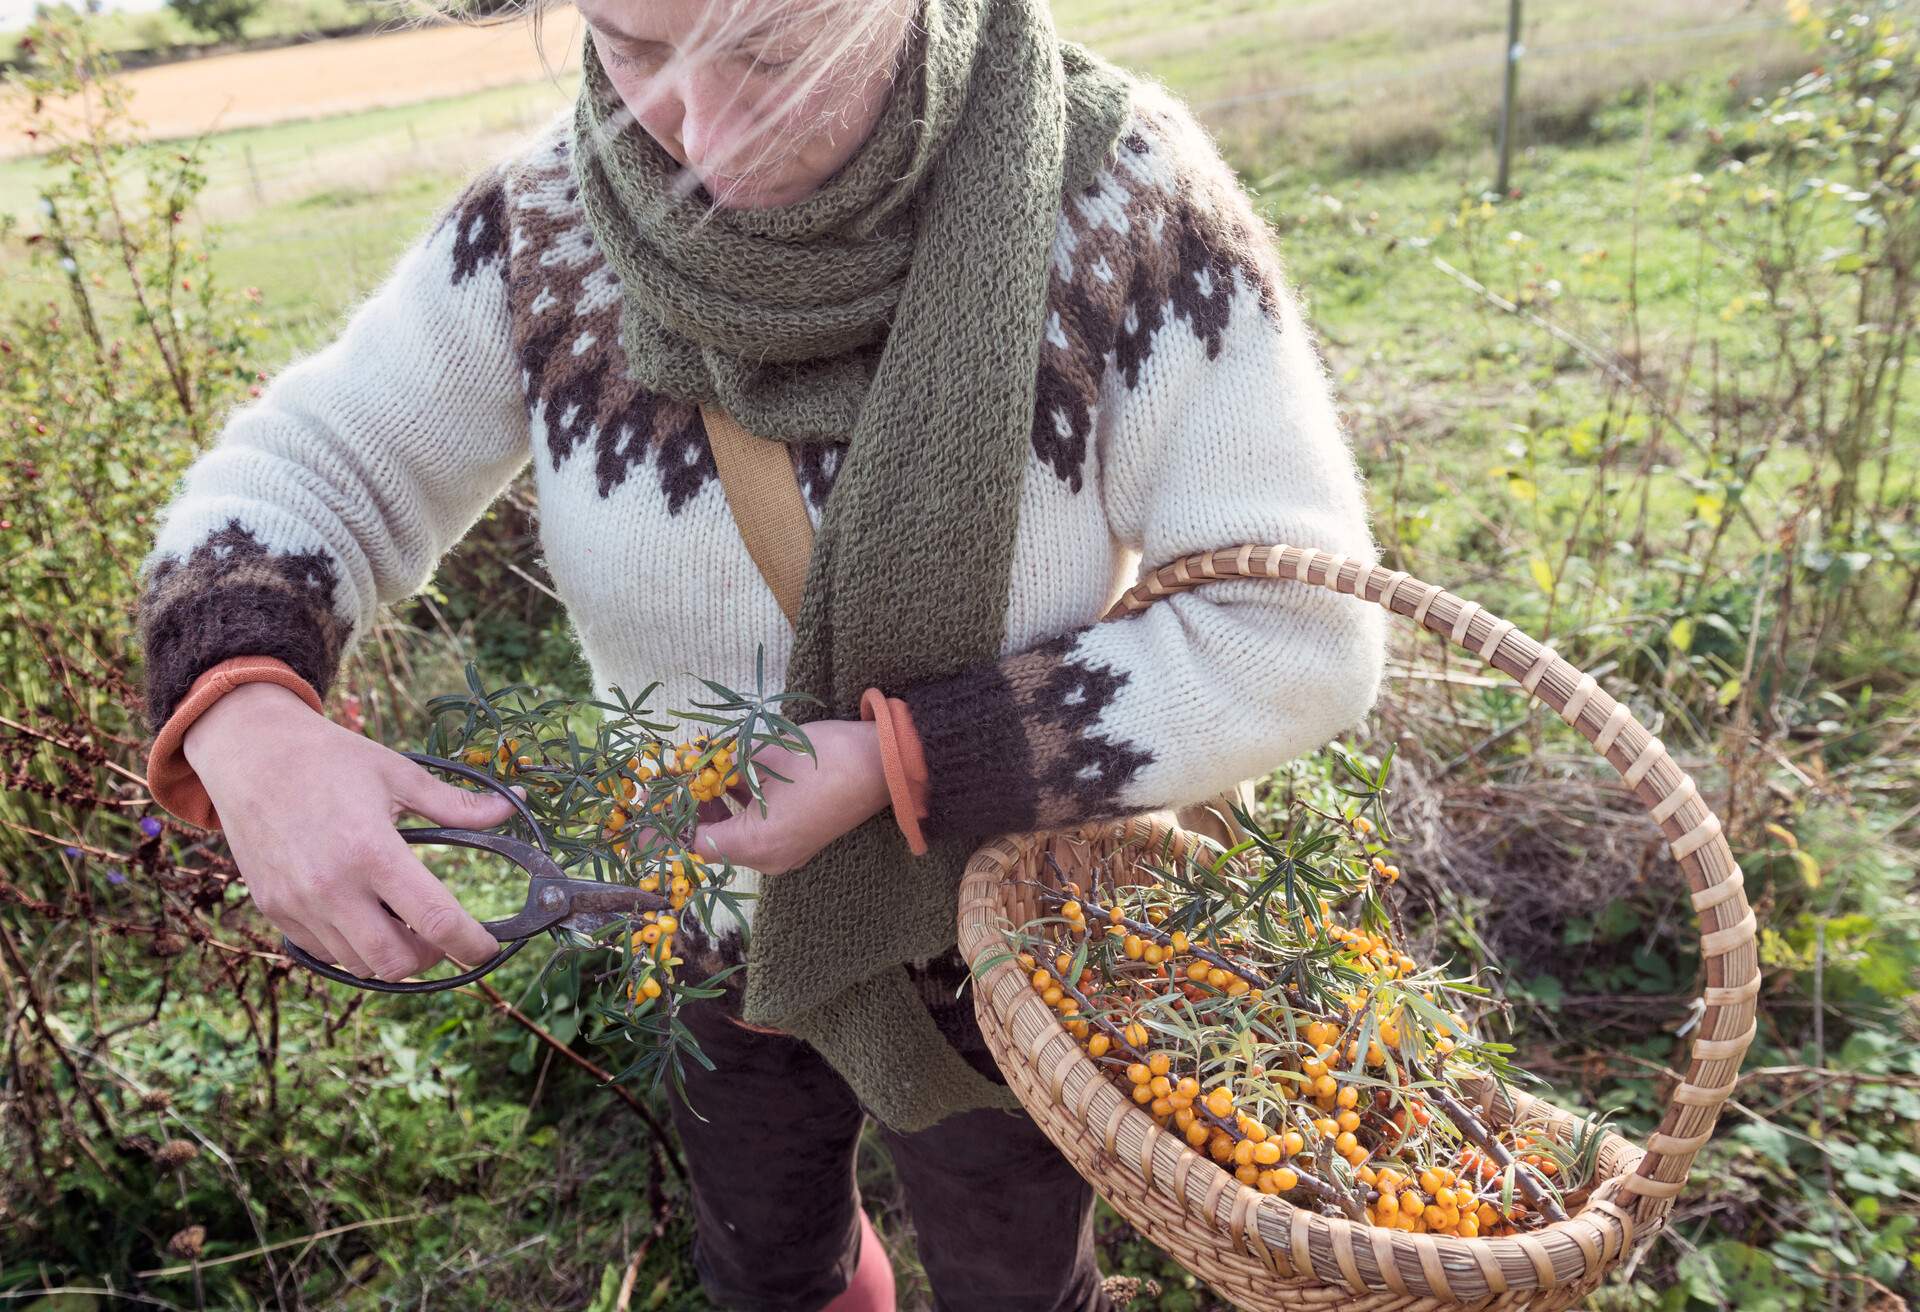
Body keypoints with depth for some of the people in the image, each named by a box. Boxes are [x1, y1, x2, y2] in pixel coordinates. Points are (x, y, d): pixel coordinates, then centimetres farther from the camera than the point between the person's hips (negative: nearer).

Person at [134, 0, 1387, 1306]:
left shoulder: (1116, 196, -26)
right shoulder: (551, 215, -17)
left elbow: (1295, 631, -24)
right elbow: (306, 467, -8)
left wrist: (901, 760, -32)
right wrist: (242, 719, -30)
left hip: (989, 939, -2)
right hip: (709, 915, 3)